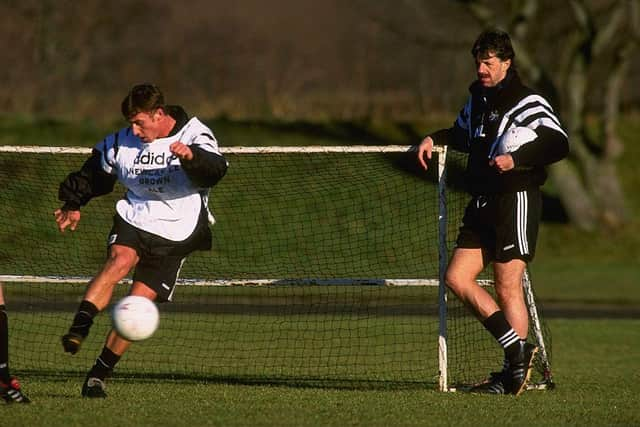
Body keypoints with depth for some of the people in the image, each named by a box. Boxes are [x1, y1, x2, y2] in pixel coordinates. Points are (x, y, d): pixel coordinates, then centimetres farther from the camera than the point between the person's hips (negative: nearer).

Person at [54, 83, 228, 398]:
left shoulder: (194, 136, -10)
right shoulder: (122, 142, 3)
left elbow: (215, 170, -31)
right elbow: (94, 174, 22)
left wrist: (191, 156, -50)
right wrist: (73, 203, 22)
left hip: (174, 234, -2)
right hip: (133, 219, 2)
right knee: (120, 260, -32)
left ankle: (99, 375, 2)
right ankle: (78, 330, -43)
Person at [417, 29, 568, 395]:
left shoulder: (529, 104, -8)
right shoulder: (477, 98, 15)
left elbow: (559, 145, -19)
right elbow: (463, 135, 34)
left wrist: (517, 159, -28)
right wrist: (435, 139, 17)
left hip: (517, 198, -8)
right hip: (482, 202, 8)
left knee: (507, 287, -9)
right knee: (457, 277, -1)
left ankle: (514, 376, -4)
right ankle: (518, 349, 1)